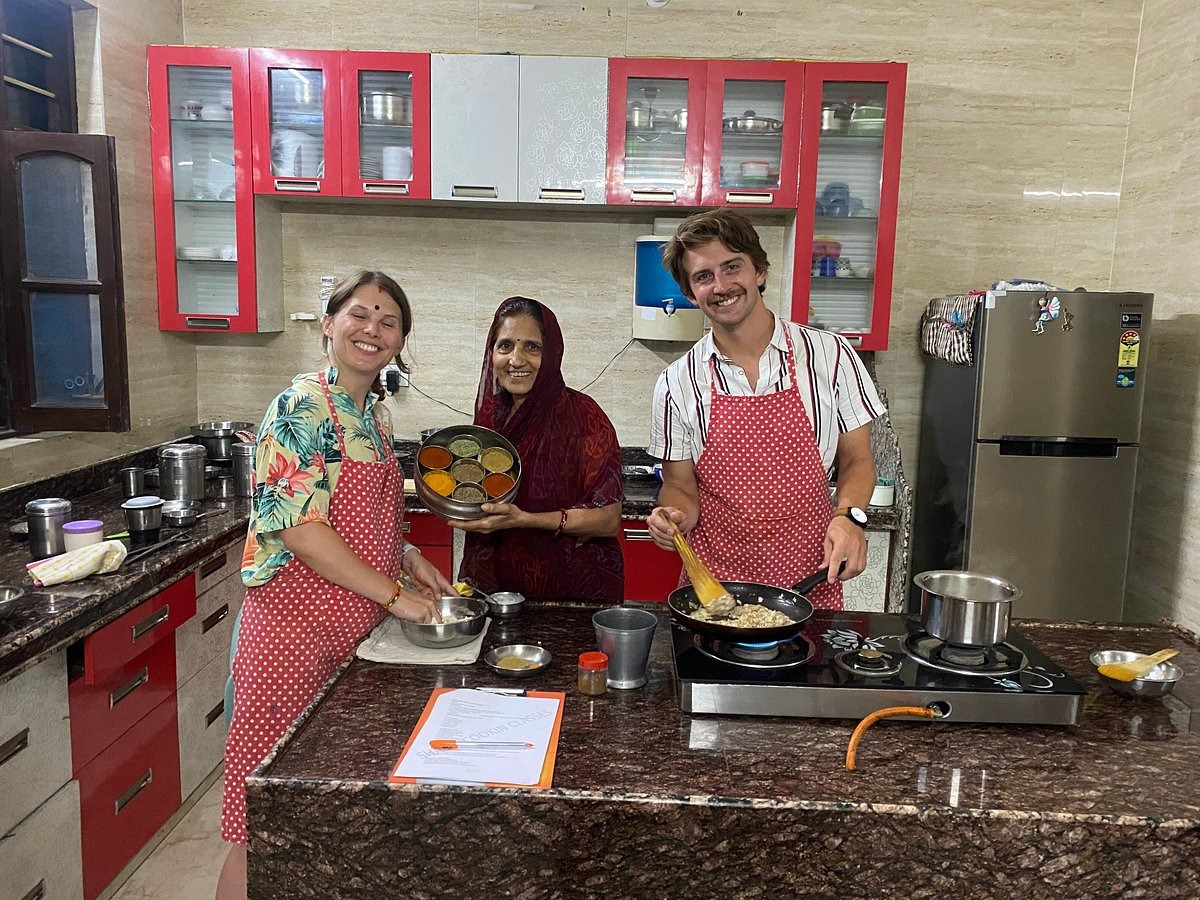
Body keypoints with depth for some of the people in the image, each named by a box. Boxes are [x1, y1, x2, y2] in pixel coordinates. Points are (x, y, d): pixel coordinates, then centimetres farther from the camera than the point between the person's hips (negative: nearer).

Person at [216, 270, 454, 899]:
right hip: (296, 627, -8)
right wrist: (392, 594, -17)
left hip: (356, 626, 8)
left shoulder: (375, 414, 11)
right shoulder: (303, 408, -14)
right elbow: (300, 528, -21)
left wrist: (408, 558, 6)